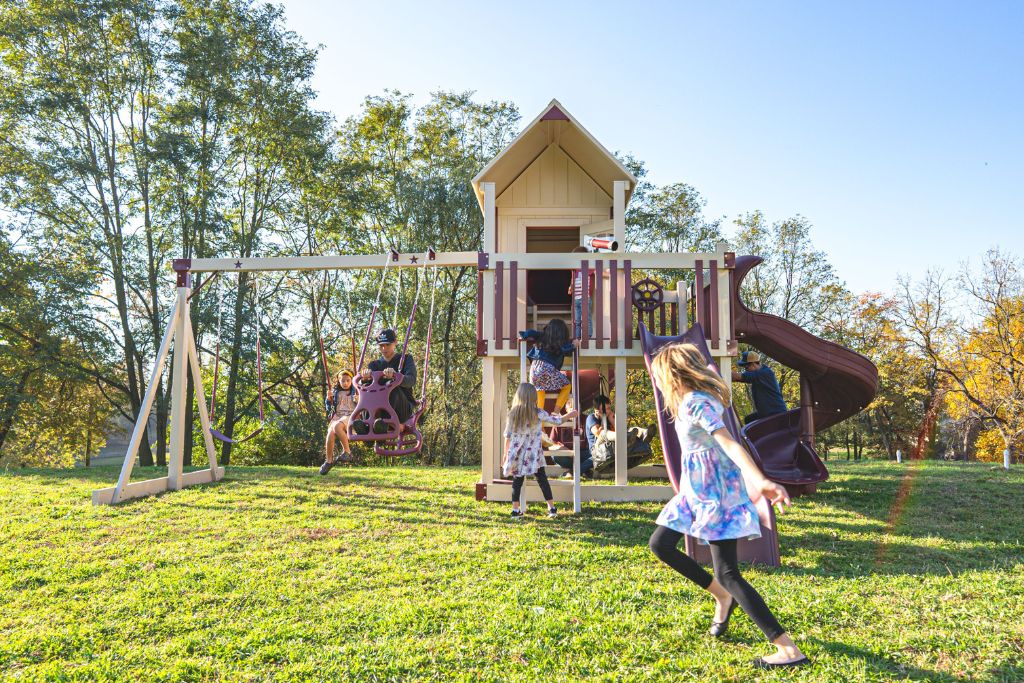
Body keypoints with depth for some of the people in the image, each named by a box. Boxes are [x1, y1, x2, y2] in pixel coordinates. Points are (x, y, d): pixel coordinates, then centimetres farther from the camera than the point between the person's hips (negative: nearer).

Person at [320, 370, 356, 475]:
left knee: (337, 426, -37)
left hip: (350, 416, -3)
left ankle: (347, 451, -23)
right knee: (330, 434, -27)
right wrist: (329, 398, -1)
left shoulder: (355, 392, 8)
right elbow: (329, 408, 19)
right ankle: (329, 461, -14)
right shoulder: (335, 392, 17)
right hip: (337, 416, 4)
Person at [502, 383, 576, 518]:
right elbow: (556, 420, 4)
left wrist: (505, 454, 11)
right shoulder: (538, 413, -9)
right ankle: (552, 508, 11)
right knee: (542, 480, 8)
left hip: (517, 455, 2)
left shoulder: (513, 413, -3)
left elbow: (508, 436, 1)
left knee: (517, 481, 10)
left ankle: (515, 511, 11)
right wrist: (569, 415, 23)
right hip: (534, 454, -2)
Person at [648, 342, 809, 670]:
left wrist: (759, 480, -48)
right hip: (697, 489, 10)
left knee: (727, 573, -11)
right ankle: (722, 597, 24)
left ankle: (789, 650, -10)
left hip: (715, 491, -10)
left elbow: (729, 443, -36)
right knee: (660, 544, 13)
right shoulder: (691, 399, 6)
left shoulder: (696, 403, -22)